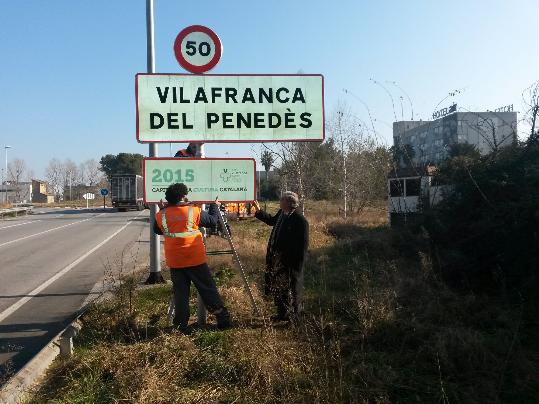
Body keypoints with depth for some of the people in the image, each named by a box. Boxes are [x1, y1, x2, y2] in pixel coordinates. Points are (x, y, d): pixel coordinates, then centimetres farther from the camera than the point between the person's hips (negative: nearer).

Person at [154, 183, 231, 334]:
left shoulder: (161, 215, 0)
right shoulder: (193, 211, -8)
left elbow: (157, 230, 19)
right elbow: (212, 221, 4)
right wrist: (215, 206, 21)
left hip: (174, 262, 3)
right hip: (195, 260, -3)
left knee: (180, 292, 12)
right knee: (208, 290, 7)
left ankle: (181, 324, 15)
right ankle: (223, 318, 15)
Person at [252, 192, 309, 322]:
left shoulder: (300, 221, -22)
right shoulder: (281, 214, 3)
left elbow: (303, 245, -21)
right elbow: (271, 220, 27)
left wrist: (297, 265, -20)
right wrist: (258, 210, 24)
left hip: (290, 263, -9)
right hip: (277, 260, 9)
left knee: (290, 291, 8)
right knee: (276, 288, 19)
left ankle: (292, 315, 27)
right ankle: (282, 313, 36)